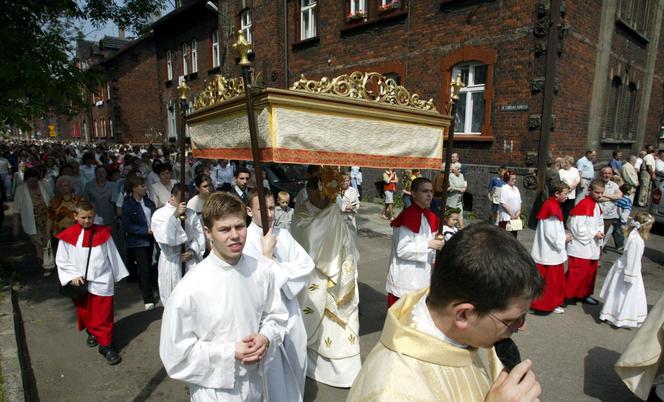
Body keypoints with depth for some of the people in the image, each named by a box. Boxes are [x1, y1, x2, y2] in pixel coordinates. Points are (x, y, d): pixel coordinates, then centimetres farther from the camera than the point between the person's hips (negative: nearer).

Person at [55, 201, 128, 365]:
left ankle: (106, 345, 8)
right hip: (80, 283, 2)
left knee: (103, 315, 0)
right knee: (84, 312, 20)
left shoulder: (103, 233, -4)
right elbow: (61, 260, 2)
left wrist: (118, 275, 9)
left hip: (101, 282, -2)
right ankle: (92, 332, 45)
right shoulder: (68, 235, -4)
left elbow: (113, 256, 4)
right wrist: (73, 276, -10)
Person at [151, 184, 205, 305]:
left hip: (191, 260, 3)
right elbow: (163, 237, -19)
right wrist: (175, 215, -21)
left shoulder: (191, 214, 6)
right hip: (171, 261, -2)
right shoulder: (159, 214, -4)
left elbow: (199, 235, 6)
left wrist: (193, 250, -9)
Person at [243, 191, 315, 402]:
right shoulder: (244, 240, -16)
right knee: (271, 368, 10)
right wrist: (267, 253, -19)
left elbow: (307, 264, -4)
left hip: (289, 308, 5)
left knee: (295, 362, 21)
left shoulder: (283, 234, -1)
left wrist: (278, 266, -15)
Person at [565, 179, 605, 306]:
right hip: (580, 246, -9)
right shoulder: (583, 205, -19)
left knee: (590, 272, 17)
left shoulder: (597, 206, 9)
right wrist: (594, 234, -16)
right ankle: (567, 295, 7)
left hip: (592, 247, 9)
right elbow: (577, 228, -22)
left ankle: (584, 294, 31)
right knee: (576, 273, -3)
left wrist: (600, 232, 0)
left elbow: (599, 223, 18)